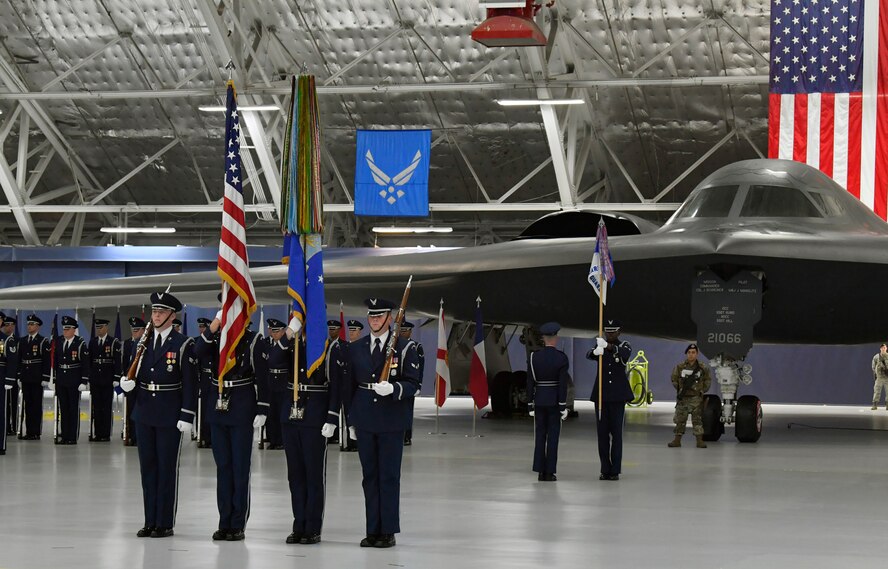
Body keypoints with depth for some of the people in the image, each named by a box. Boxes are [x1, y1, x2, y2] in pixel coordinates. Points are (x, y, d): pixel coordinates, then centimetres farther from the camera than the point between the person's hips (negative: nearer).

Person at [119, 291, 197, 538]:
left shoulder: (183, 344, -6)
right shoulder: (143, 343, 11)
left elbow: (190, 384, -8)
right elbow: (134, 374, 15)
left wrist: (187, 416, -13)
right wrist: (127, 383, -9)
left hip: (170, 416, -5)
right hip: (144, 415, 5)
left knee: (167, 469, 0)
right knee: (148, 469, 9)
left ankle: (165, 523, 5)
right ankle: (150, 521, 15)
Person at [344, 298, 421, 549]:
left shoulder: (404, 348, -2)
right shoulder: (356, 348, 9)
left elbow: (413, 383, -5)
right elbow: (351, 385, 13)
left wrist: (393, 389, -25)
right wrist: (351, 420, 12)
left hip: (391, 423, -4)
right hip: (364, 422, 4)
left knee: (389, 477, 0)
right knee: (370, 476, 7)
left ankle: (388, 531, 4)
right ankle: (373, 530, 13)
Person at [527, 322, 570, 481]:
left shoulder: (534, 356, -2)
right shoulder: (561, 358, -9)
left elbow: (530, 382, -1)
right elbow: (563, 384, -12)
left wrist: (530, 404, 5)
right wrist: (563, 406, -7)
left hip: (539, 400, 2)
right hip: (555, 401, -2)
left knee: (540, 435, 7)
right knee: (553, 436, 1)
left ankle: (541, 472, 5)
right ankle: (550, 473, -1)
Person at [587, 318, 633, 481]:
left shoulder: (625, 346, 2)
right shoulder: (599, 346, 7)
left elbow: (625, 354, -24)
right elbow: (588, 354, -16)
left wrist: (608, 346, -43)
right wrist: (595, 352, -42)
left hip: (618, 395, -2)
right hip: (600, 394, 2)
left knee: (616, 432, -5)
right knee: (602, 432, 3)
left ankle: (615, 470, -3)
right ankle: (605, 469, 7)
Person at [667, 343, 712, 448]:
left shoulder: (703, 367, -1)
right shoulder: (680, 367, 1)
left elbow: (708, 380, 10)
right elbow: (674, 379, 10)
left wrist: (702, 390, 3)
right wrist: (680, 388, 1)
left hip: (696, 397, -1)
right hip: (682, 397, 1)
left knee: (697, 419, -2)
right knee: (680, 419, 6)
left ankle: (699, 440, 0)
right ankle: (677, 440, 13)